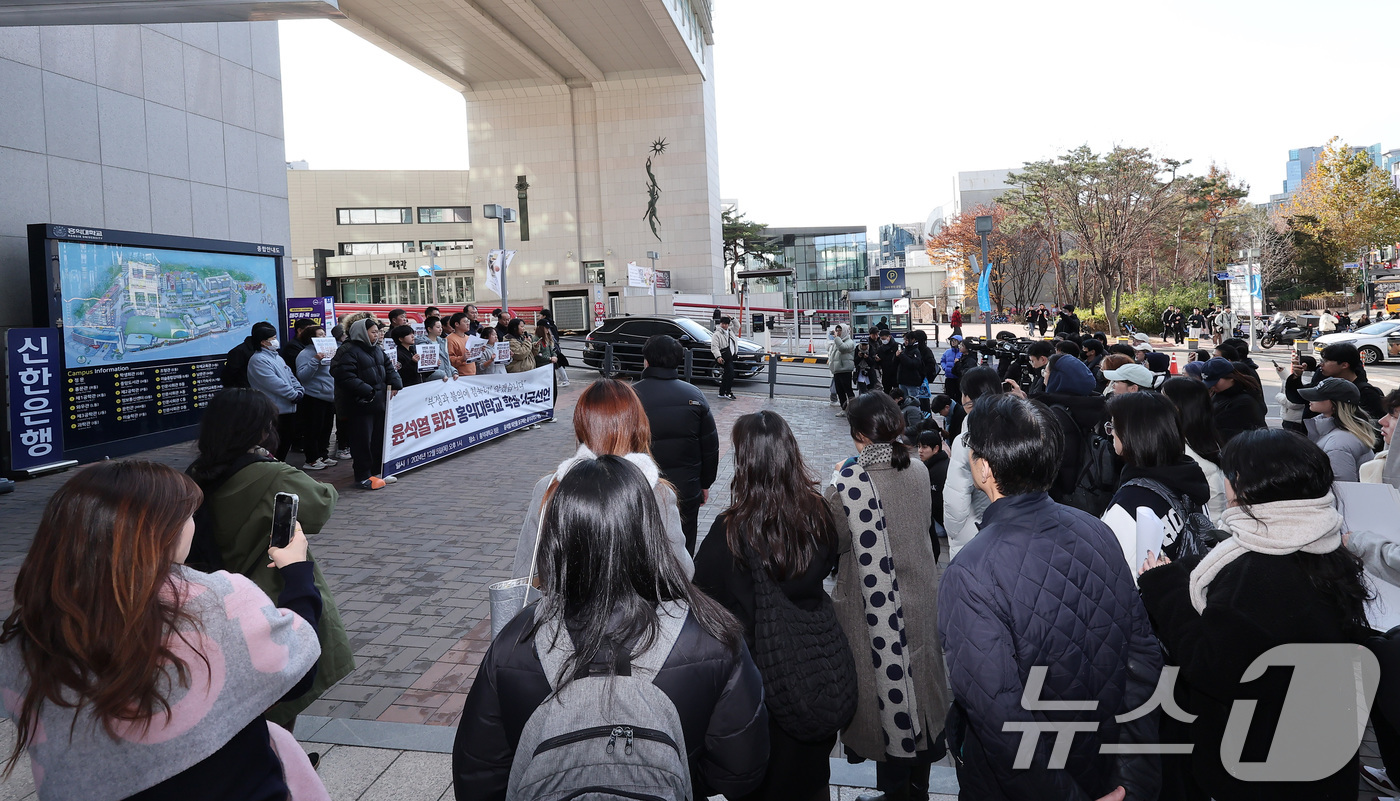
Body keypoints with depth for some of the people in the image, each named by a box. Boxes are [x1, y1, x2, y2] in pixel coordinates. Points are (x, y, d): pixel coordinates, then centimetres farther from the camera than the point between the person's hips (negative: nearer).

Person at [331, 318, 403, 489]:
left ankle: (376, 471, 27)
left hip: (379, 402, 9)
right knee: (362, 441, -4)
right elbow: (345, 376, -24)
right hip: (359, 405, -9)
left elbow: (388, 368, 21)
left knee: (379, 438, 15)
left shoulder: (377, 350, 14)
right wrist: (367, 391, -25)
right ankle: (363, 477, 4)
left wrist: (395, 384, 3)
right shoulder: (348, 351, -14)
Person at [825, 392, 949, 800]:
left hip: (875, 606, -6)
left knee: (886, 685, 10)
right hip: (922, 597, 6)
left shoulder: (849, 483, -22)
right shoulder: (919, 471, -4)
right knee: (918, 678, 21)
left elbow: (833, 544, -13)